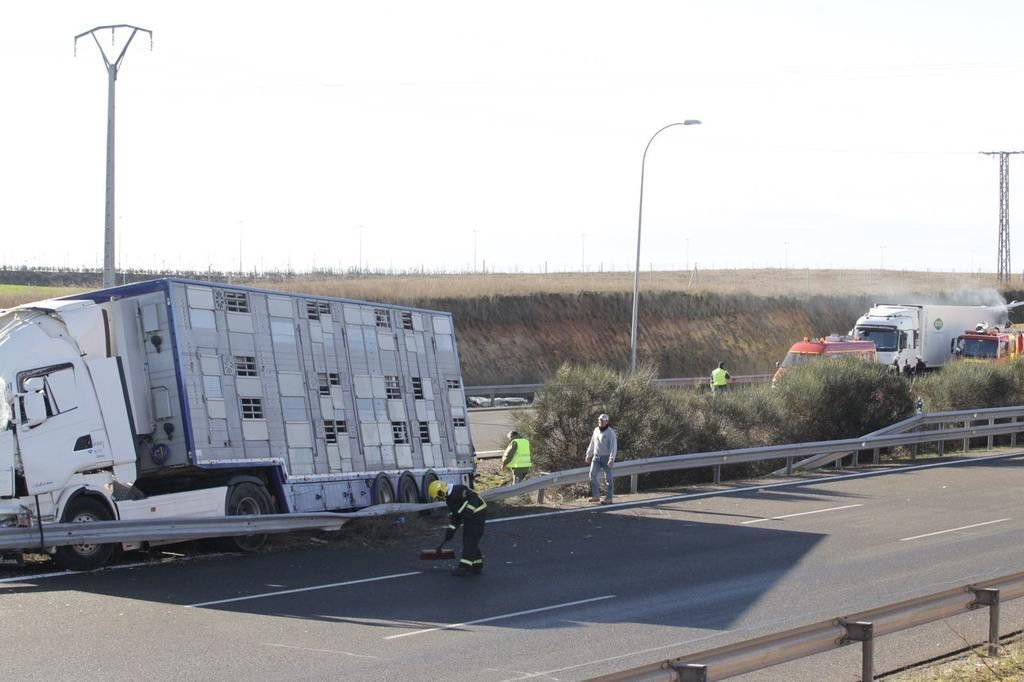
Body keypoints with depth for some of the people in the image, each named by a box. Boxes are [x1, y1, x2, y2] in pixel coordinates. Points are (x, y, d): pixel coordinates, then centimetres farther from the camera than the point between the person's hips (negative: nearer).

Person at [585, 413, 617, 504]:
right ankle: (595, 496, 0)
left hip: (606, 457, -6)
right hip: (596, 457, 6)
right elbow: (592, 444, 20)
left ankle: (608, 498, 6)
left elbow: (613, 446, -16)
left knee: (608, 478, 0)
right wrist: (588, 455, 21)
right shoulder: (596, 430, 9)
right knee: (592, 475, -6)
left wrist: (612, 458, -25)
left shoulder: (610, 432, -10)